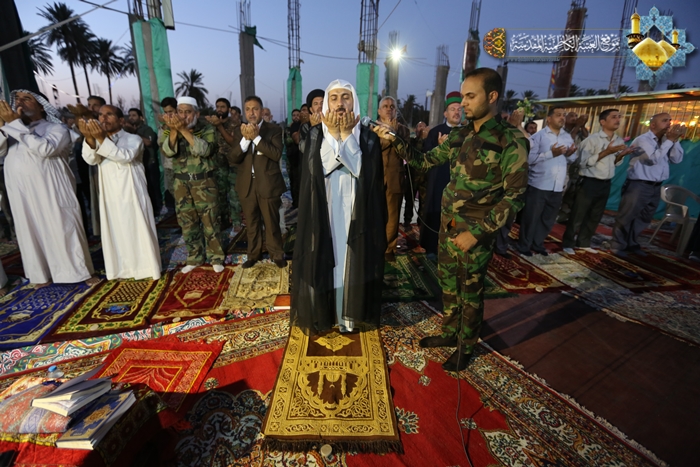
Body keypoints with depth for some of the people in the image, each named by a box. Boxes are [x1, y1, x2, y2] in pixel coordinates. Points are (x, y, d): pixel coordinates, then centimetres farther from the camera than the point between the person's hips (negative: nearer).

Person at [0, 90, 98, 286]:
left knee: (64, 230, -1)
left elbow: (45, 148, -19)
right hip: (22, 196, 5)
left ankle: (82, 272, 7)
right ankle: (43, 274, 21)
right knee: (32, 233, 10)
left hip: (51, 193, -5)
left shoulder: (56, 128, 1)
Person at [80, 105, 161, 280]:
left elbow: (126, 156, -20)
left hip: (131, 194, -4)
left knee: (138, 231, 1)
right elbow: (91, 160, -8)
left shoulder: (134, 139, 0)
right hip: (110, 196, 4)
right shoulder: (98, 141, 12)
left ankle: (145, 268, 11)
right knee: (115, 233, 7)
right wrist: (89, 138, -25)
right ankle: (123, 269, 17)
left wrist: (101, 139, -29)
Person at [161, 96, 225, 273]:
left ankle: (216, 257, 16)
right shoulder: (169, 131, 2)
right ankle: (194, 257, 25)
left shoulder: (206, 129, -5)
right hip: (181, 183, 3)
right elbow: (167, 151, -15)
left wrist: (184, 129, -28)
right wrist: (174, 130, -27)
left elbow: (205, 150, -23)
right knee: (187, 223, 10)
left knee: (209, 221, 2)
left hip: (204, 182, -3)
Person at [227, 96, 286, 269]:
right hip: (247, 185, 4)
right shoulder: (239, 131, 7)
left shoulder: (274, 130, -2)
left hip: (268, 184, -3)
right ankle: (253, 254, 29)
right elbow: (232, 158, -3)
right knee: (251, 223, 14)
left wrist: (256, 137, -21)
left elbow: (277, 154, -16)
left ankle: (276, 254, 23)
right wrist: (245, 139, -17)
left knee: (271, 223, 6)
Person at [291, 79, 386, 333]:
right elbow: (318, 168, -13)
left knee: (350, 262, 7)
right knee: (323, 262, 6)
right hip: (323, 211, 0)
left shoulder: (367, 136, 1)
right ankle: (322, 312, 24)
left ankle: (346, 314, 24)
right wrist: (333, 134, -13)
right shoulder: (316, 134, 2)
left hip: (354, 212, 0)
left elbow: (361, 170, -14)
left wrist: (347, 134, -13)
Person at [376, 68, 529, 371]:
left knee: (470, 293, 10)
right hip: (448, 225, 6)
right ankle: (449, 333, 40)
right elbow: (426, 160, 11)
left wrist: (477, 232, -19)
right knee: (448, 284, 19)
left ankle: (466, 346, 32)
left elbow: (514, 195, -14)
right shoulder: (458, 136, 6)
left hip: (476, 232, -6)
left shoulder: (510, 141, -12)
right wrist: (396, 141, -4)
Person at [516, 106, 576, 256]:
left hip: (557, 187, 6)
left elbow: (572, 160, 15)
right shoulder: (538, 136, -5)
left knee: (548, 219, 14)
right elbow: (529, 158, -16)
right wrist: (551, 153, -20)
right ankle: (524, 246, 15)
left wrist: (570, 154, -7)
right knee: (531, 218, 1)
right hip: (538, 185, -6)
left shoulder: (568, 137, 12)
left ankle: (538, 244, 28)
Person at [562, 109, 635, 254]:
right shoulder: (592, 139, -11)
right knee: (577, 216, 1)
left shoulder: (619, 141, 9)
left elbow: (615, 163, 16)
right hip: (589, 183, -7)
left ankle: (584, 242, 26)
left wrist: (622, 155, -3)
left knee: (595, 216, 13)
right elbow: (583, 162, -17)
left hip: (605, 184, 7)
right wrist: (606, 152, -21)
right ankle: (568, 244, 12)